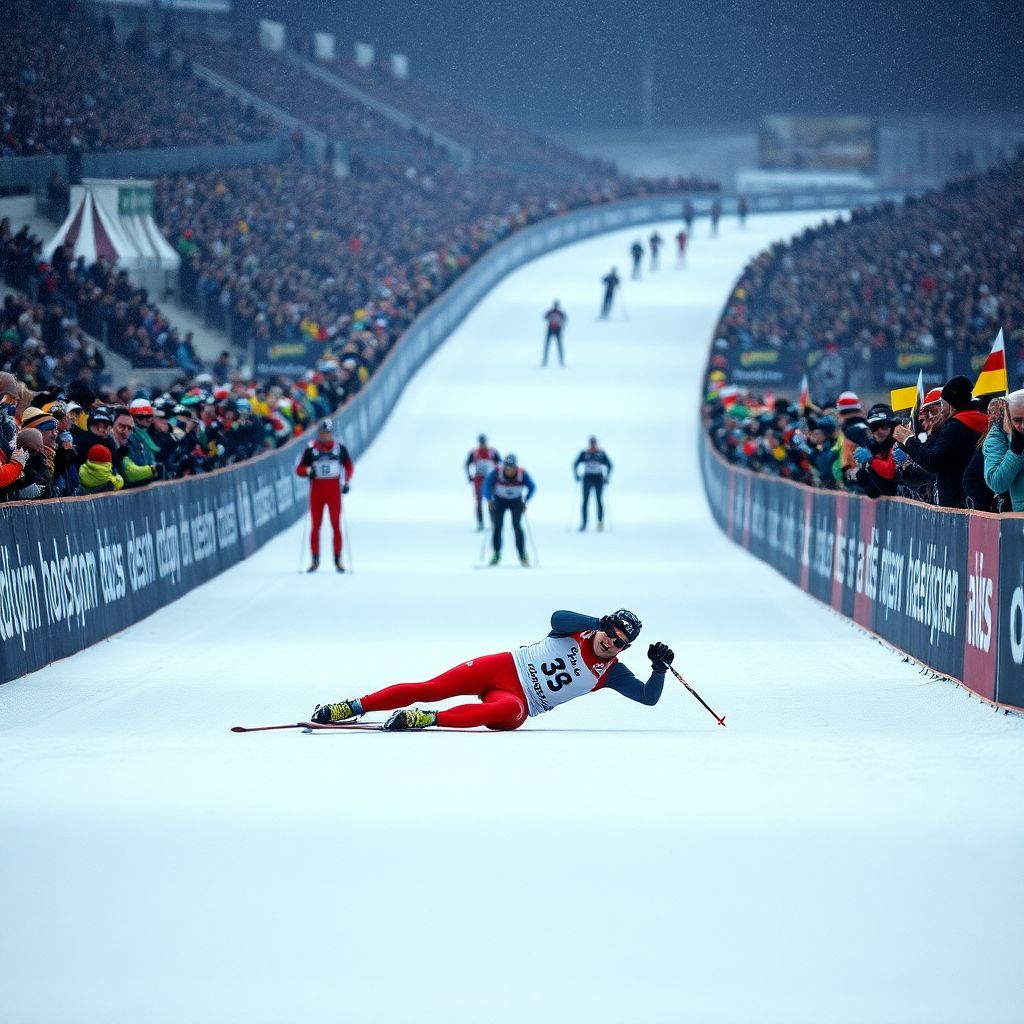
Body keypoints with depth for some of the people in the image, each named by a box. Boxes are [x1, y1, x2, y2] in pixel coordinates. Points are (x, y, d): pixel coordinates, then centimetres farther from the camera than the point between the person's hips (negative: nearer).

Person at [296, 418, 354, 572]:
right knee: (315, 526, 1)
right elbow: (299, 469, 2)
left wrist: (346, 482, 0)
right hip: (317, 489, 0)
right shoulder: (311, 449, 0)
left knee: (336, 525, -2)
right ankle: (315, 560, 7)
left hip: (334, 490, 0)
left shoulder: (340, 448, 2)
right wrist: (308, 471, -18)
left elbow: (349, 466, 13)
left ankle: (337, 560, 3)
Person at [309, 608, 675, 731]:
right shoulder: (576, 631, 0)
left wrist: (659, 668, -15)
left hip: (518, 701, 0)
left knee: (509, 712, -39)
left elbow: (649, 698, 1)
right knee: (430, 688, -14)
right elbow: (557, 617, -22)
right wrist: (599, 623, -30)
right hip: (504, 668, 0)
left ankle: (427, 720, -40)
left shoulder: (610, 674, 4)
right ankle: (352, 707, -7)